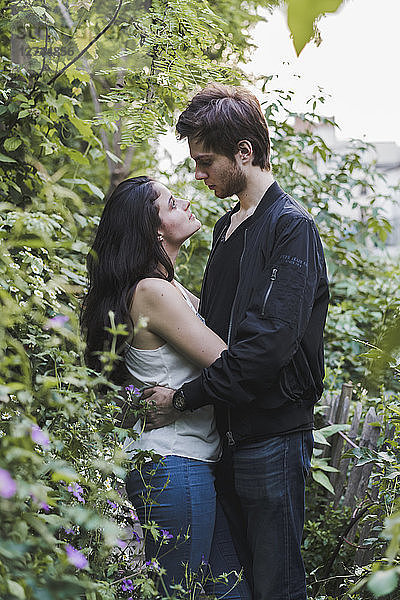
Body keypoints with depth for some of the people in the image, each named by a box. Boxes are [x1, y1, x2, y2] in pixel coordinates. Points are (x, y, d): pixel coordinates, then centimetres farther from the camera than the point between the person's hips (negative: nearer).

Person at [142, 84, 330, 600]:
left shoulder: (291, 227, -13)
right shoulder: (228, 227, 15)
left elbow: (272, 342, -23)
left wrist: (184, 398, -19)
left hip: (273, 435, -8)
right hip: (228, 432, 8)